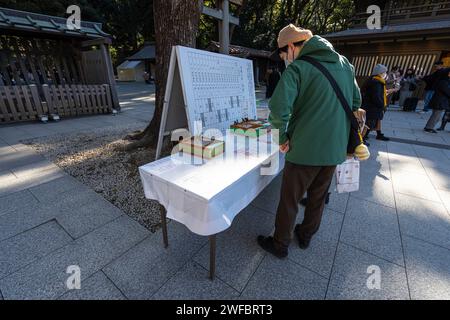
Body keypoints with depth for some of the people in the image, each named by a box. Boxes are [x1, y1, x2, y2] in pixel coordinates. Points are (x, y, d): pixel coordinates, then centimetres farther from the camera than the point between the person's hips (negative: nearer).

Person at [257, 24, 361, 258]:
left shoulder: (297, 69, -13)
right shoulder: (345, 64, 9)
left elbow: (278, 109, -28)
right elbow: (356, 102, 16)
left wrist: (283, 137, -13)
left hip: (304, 149, -7)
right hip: (335, 148, 7)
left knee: (289, 200, 10)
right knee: (318, 197, 23)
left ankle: (280, 245, 28)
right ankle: (306, 236, 44)